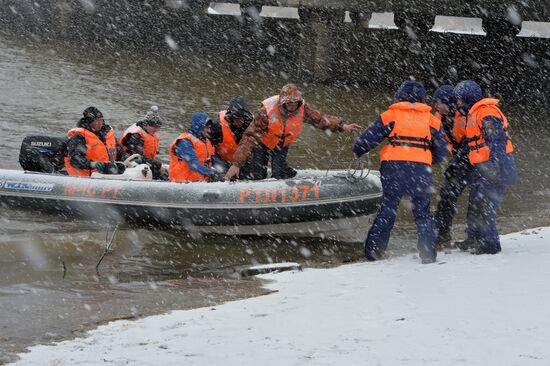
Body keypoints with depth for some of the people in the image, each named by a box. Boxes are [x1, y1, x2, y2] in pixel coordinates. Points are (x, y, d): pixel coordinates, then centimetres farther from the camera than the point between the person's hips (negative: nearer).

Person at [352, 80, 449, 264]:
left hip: (393, 167, -1)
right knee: (422, 213, 10)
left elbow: (368, 139, 4)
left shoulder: (390, 115, 6)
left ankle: (373, 250, 4)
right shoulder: (432, 120, 12)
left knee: (387, 210, 7)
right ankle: (428, 253, 3)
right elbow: (441, 152, 15)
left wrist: (357, 151, 22)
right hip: (421, 169, 1)